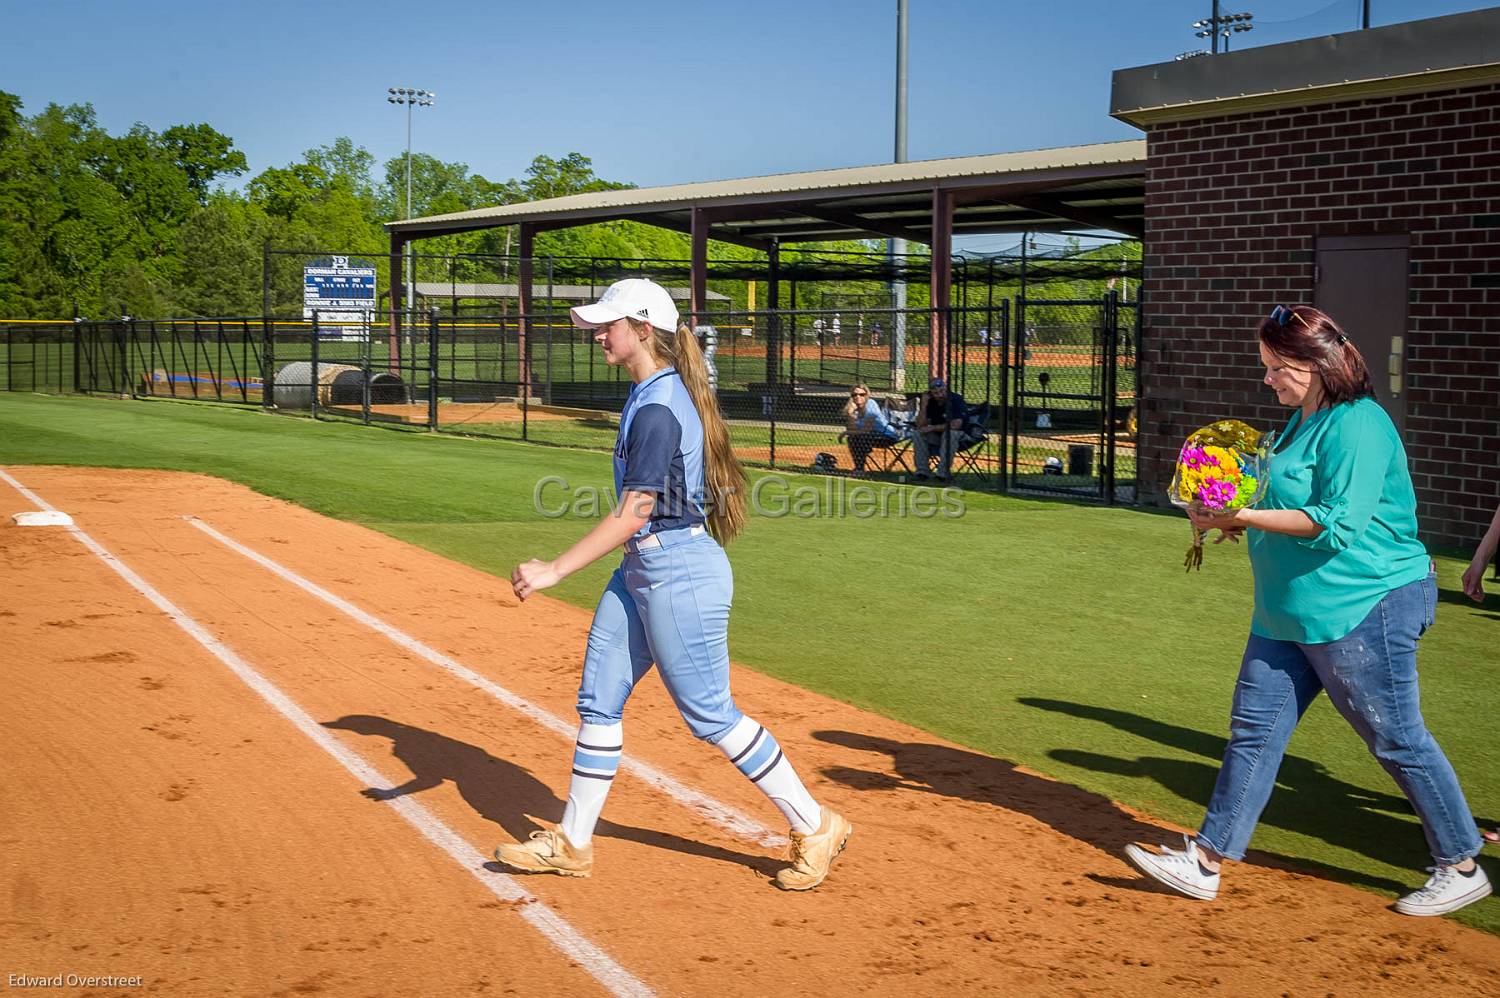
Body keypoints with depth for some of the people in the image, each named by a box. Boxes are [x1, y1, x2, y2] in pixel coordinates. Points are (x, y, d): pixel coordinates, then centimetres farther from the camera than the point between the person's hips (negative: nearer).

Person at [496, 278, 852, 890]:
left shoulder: (657, 408, -20)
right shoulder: (652, 394, 11)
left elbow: (635, 512, -24)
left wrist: (555, 571, -25)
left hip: (678, 570, -10)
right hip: (641, 569, 10)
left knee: (710, 714, -1)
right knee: (598, 702, 11)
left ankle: (816, 828, 12)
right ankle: (572, 844, 22)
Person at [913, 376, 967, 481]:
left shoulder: (956, 399, -17)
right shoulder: (930, 402, -4)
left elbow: (956, 425, -24)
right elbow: (920, 426, -8)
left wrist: (933, 428, -20)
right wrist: (923, 406, -20)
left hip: (957, 435, -4)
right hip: (936, 436, 4)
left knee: (950, 433, -37)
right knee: (918, 434, -19)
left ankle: (944, 472, -33)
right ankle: (922, 471, -16)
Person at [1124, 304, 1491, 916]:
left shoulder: (1357, 426, -17)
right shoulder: (1301, 423, 13)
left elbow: (1338, 523, -25)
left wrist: (1246, 517, -23)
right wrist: (1236, 522, 9)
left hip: (1362, 611, -9)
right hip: (1289, 613, 10)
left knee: (1398, 741, 3)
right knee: (1254, 729, 7)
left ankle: (1462, 868, 20)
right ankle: (1205, 863, 12)